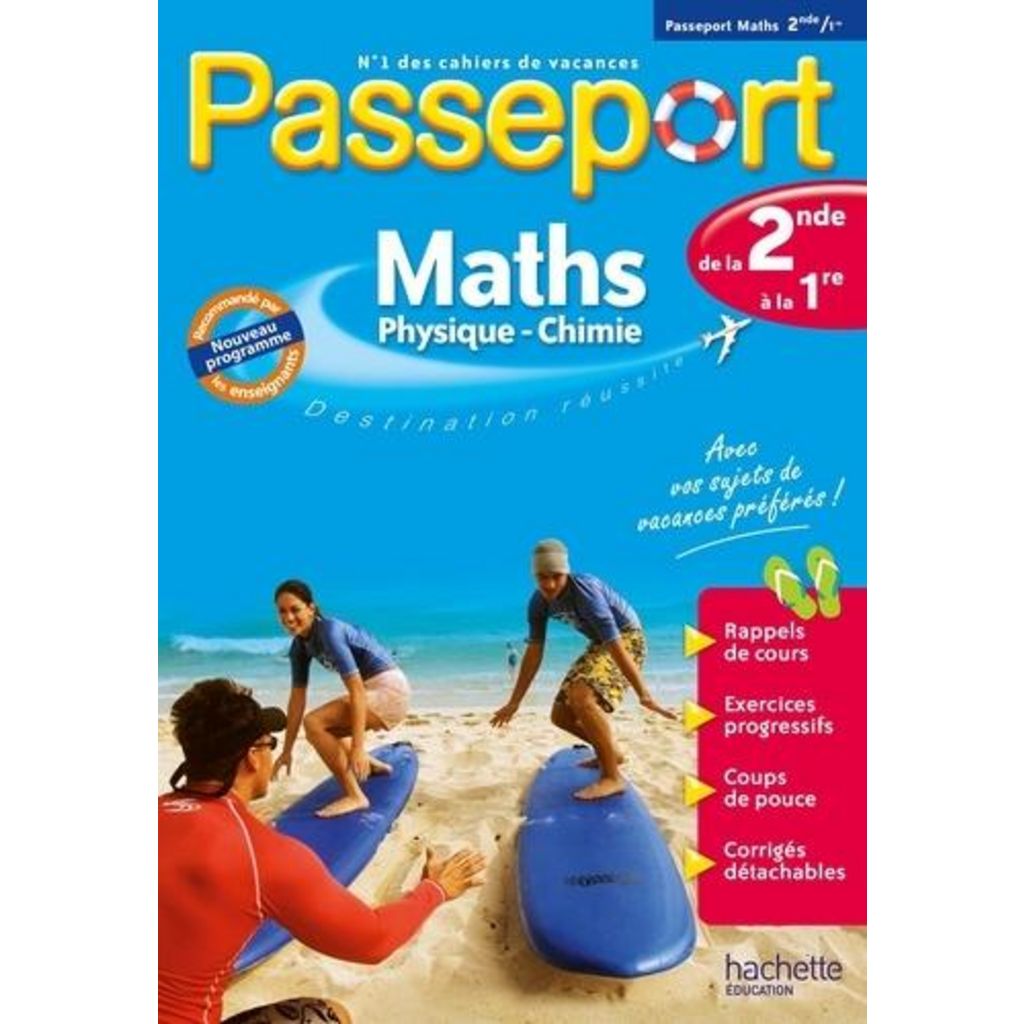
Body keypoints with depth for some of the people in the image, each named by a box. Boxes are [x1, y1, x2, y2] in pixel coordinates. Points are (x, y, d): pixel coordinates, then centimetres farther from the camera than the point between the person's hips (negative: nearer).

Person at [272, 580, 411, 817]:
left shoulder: (330, 632, -23)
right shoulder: (300, 645, 3)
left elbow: (357, 690, -29)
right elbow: (297, 697, 6)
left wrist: (358, 747, -33)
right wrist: (287, 751, 6)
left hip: (389, 689, -9)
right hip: (373, 690, 9)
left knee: (314, 723, -20)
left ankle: (354, 796, -16)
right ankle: (371, 765, 34)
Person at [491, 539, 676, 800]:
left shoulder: (584, 591, -32)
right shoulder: (538, 603, -11)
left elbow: (615, 645, -34)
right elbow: (534, 652, -2)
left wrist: (643, 695, -34)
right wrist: (514, 703, 1)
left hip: (627, 637, -8)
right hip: (599, 643, 8)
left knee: (581, 696, -32)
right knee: (561, 714, 9)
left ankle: (613, 777, -22)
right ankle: (610, 752, 34)